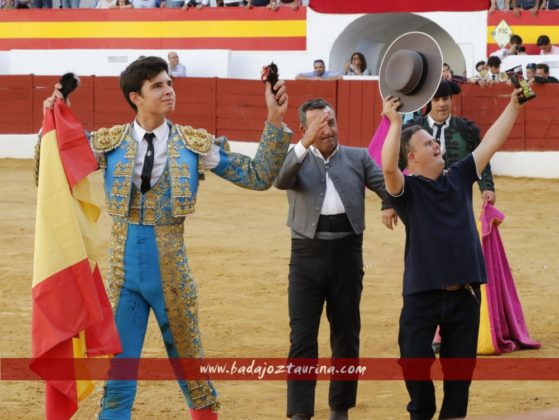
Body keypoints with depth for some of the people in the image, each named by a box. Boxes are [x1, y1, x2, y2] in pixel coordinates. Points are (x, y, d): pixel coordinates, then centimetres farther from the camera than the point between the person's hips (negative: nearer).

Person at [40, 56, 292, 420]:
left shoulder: (196, 144, -2)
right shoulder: (109, 143, -1)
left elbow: (259, 177, -2)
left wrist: (275, 121, -11)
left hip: (172, 273, 0)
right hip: (124, 273, 0)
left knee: (189, 363, 12)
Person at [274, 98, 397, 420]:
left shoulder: (358, 158, 9)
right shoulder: (297, 159, 5)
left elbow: (386, 183, -2)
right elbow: (280, 181, -16)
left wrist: (391, 204, -26)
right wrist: (305, 144, -29)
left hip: (347, 252, 2)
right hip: (308, 254, -2)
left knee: (346, 334, 9)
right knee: (302, 337, -4)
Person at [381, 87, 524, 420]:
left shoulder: (459, 177, 10)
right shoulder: (407, 188, -5)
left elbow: (491, 143, 9)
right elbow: (388, 167, -26)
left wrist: (514, 105, 5)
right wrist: (396, 123, -32)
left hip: (464, 293, 4)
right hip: (423, 294, -4)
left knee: (461, 365, 9)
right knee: (415, 362, -3)